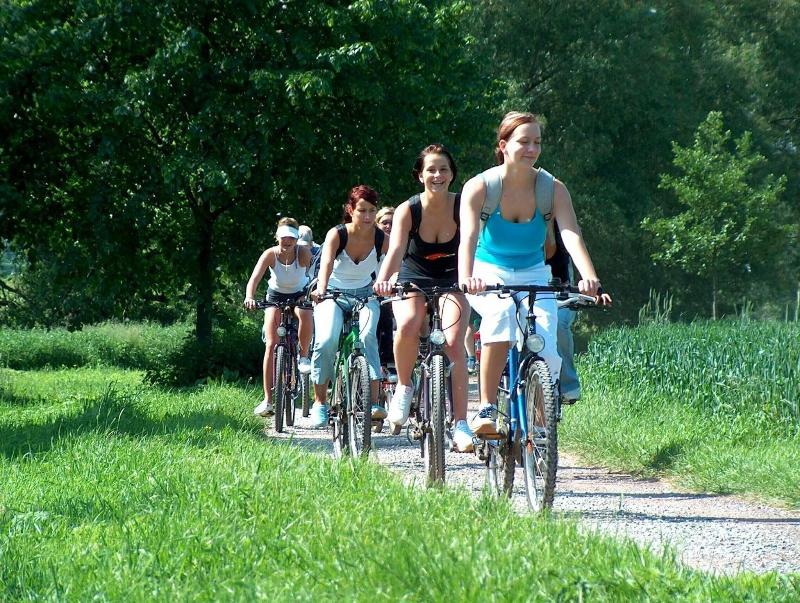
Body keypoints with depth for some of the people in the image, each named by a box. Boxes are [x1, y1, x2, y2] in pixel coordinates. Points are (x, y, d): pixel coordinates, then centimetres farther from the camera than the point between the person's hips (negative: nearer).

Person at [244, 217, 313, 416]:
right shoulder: (270, 254, -26)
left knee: (305, 314, -37)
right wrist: (249, 297, -56)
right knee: (271, 345, -11)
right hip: (276, 295, 0)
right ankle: (267, 399, -8)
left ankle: (303, 356, -8)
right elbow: (254, 278, -37)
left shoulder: (303, 253, -25)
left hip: (299, 293, 0)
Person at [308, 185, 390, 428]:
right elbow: (326, 264, -36)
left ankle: (373, 401, -29)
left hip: (365, 296, 1)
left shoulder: (382, 239, -13)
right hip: (333, 295, -1)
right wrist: (321, 288, -55)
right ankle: (320, 401, -7)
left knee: (367, 336, -28)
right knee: (327, 340, -25)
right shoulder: (337, 235, -19)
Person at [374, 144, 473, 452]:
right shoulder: (408, 210, -16)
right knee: (408, 325, -33)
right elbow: (396, 249, -30)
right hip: (413, 283, 0)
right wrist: (383, 280, -50)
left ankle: (461, 424, -18)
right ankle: (404, 386, -8)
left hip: (451, 284, 0)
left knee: (454, 344, -24)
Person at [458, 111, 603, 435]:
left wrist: (589, 277, -44)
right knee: (501, 314, -37)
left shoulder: (553, 189, -10)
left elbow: (571, 236, -25)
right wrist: (466, 279, -49)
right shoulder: (480, 186, -15)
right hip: (489, 275, -2)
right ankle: (486, 409, -31)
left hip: (533, 277, 2)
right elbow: (468, 237, -29)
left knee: (546, 354, -19)